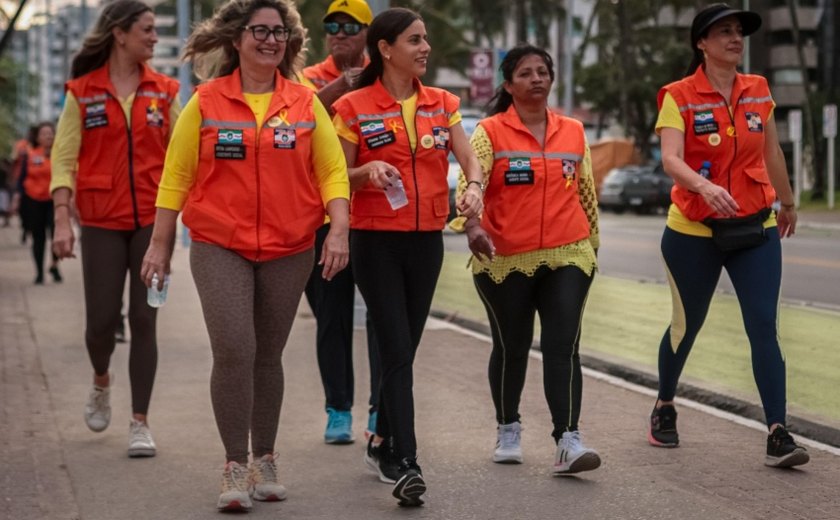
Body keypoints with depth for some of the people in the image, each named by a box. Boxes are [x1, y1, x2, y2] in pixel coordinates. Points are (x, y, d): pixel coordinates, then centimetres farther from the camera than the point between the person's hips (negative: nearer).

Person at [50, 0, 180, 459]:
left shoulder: (164, 90, 6)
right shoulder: (82, 91, 1)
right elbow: (64, 157, -1)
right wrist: (62, 220, -10)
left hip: (151, 220, 1)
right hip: (102, 222, -1)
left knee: (144, 319, -1)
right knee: (101, 319, 0)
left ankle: (140, 422, 6)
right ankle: (101, 382, 34)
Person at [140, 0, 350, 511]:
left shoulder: (306, 103, 5)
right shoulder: (206, 102, 1)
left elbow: (332, 169, 4)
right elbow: (177, 175, 4)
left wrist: (339, 228, -9)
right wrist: (160, 243, 2)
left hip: (289, 250, 2)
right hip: (219, 247, -2)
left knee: (268, 356, 10)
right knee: (234, 350, -14)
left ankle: (265, 460, 24)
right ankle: (235, 467, -3)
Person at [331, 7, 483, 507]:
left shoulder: (443, 104, 8)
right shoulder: (353, 108, -5)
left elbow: (469, 156, 0)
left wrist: (473, 187, -21)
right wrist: (368, 172, -22)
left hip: (427, 241, 4)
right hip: (376, 241, -4)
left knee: (404, 349, 12)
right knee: (398, 352, -10)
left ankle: (384, 441, 31)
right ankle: (406, 465, -11)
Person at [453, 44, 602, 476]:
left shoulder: (573, 132, 9)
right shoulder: (490, 132, -2)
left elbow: (586, 193, 18)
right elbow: (471, 181, -17)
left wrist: (592, 243, 21)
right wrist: (472, 225, -34)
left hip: (566, 256, 2)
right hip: (505, 260, -2)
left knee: (563, 347, -10)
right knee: (511, 347, 11)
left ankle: (567, 440, -13)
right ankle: (508, 428, 31)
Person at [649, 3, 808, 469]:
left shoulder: (758, 91, 4)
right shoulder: (679, 97, -9)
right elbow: (670, 159, -22)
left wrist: (787, 202, 28)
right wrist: (705, 186, -41)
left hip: (756, 229, 2)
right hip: (693, 232, -2)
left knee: (764, 328, -9)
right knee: (686, 326, 12)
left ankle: (778, 434, -11)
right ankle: (664, 407, 37)